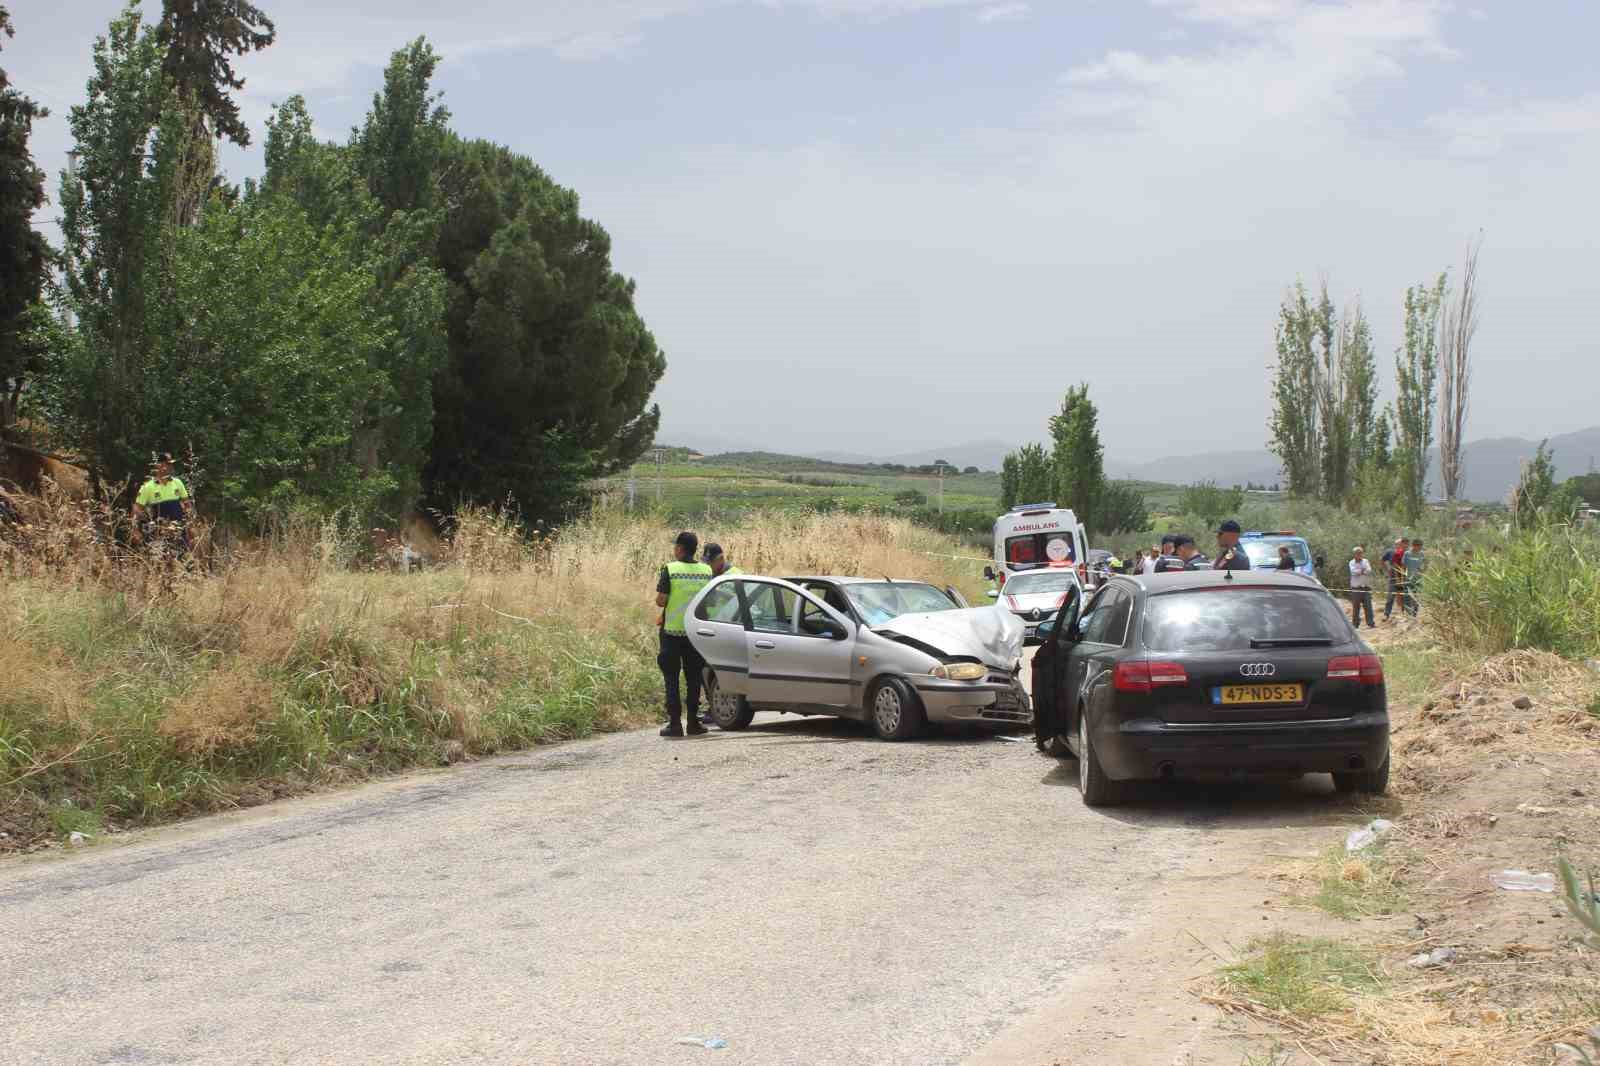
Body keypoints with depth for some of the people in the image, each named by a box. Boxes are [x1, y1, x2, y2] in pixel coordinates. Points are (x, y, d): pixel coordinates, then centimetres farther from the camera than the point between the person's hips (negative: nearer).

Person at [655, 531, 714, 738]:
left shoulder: (670, 569, -10)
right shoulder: (706, 571, 1)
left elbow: (661, 601, -13)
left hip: (673, 631, -3)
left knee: (671, 678, 4)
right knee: (694, 678, 11)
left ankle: (675, 723, 0)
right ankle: (693, 722, 12)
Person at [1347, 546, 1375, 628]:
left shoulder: (1365, 561, 9)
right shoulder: (1352, 563, 6)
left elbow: (1369, 571, -6)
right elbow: (1353, 572, -12)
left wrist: (1360, 571, -13)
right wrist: (1363, 571, -9)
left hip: (1366, 587, 1)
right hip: (1355, 588, -1)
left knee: (1368, 606, -5)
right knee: (1355, 607, 2)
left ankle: (1371, 623, -5)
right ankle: (1355, 624, 8)